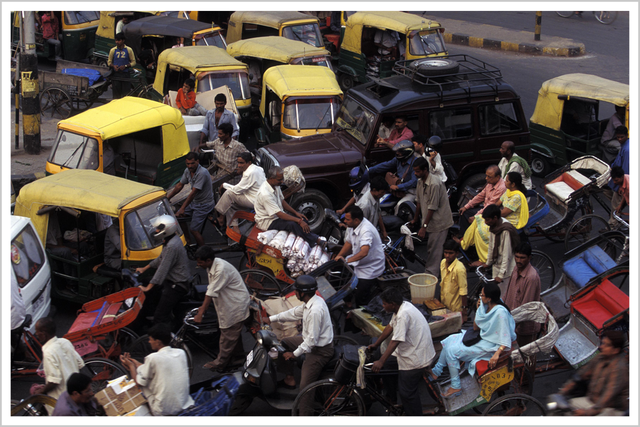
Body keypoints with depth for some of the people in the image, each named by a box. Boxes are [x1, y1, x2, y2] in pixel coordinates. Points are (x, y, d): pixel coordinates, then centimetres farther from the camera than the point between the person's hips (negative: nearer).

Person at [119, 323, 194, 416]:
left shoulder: (153, 358, -15)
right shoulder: (181, 353, 2)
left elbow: (140, 382, -4)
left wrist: (131, 365, 12)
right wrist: (137, 364, 23)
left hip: (163, 412, -6)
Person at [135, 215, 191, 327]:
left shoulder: (172, 246, -26)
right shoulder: (172, 239, 7)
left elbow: (163, 268, -26)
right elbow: (161, 259, 22)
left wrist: (148, 287, -23)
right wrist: (144, 268, 31)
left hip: (176, 286, -11)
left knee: (160, 317, -13)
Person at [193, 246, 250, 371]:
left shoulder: (221, 269, -31)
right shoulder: (211, 267, 0)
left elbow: (211, 293, -30)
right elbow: (210, 289, 10)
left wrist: (200, 314, -27)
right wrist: (203, 306, 11)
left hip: (236, 304, -10)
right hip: (229, 304, 10)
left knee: (228, 334, 0)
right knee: (234, 333, 21)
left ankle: (220, 363, 8)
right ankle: (238, 357, 35)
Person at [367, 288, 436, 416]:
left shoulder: (403, 315, -28)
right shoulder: (402, 307, 3)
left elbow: (395, 341, -29)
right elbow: (390, 327, 16)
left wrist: (381, 361, -29)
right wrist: (375, 344, 23)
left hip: (415, 359, -10)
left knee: (407, 392, -1)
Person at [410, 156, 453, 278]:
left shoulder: (434, 184, -26)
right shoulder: (420, 181, 3)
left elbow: (432, 208, -24)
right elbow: (419, 202, 14)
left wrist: (424, 226, -22)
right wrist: (415, 219, 21)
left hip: (439, 221, -8)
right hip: (429, 220, 8)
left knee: (434, 250, -4)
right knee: (430, 248, 15)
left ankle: (431, 275, 3)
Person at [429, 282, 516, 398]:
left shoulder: (500, 312, -27)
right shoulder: (485, 306, 0)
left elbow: (506, 339, -26)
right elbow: (475, 327, 9)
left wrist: (497, 354, -38)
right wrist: (478, 309, -1)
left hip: (488, 345, -9)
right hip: (480, 336, 9)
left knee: (452, 350, -14)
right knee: (449, 340, 4)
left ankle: (456, 387, -3)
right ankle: (436, 372, 13)